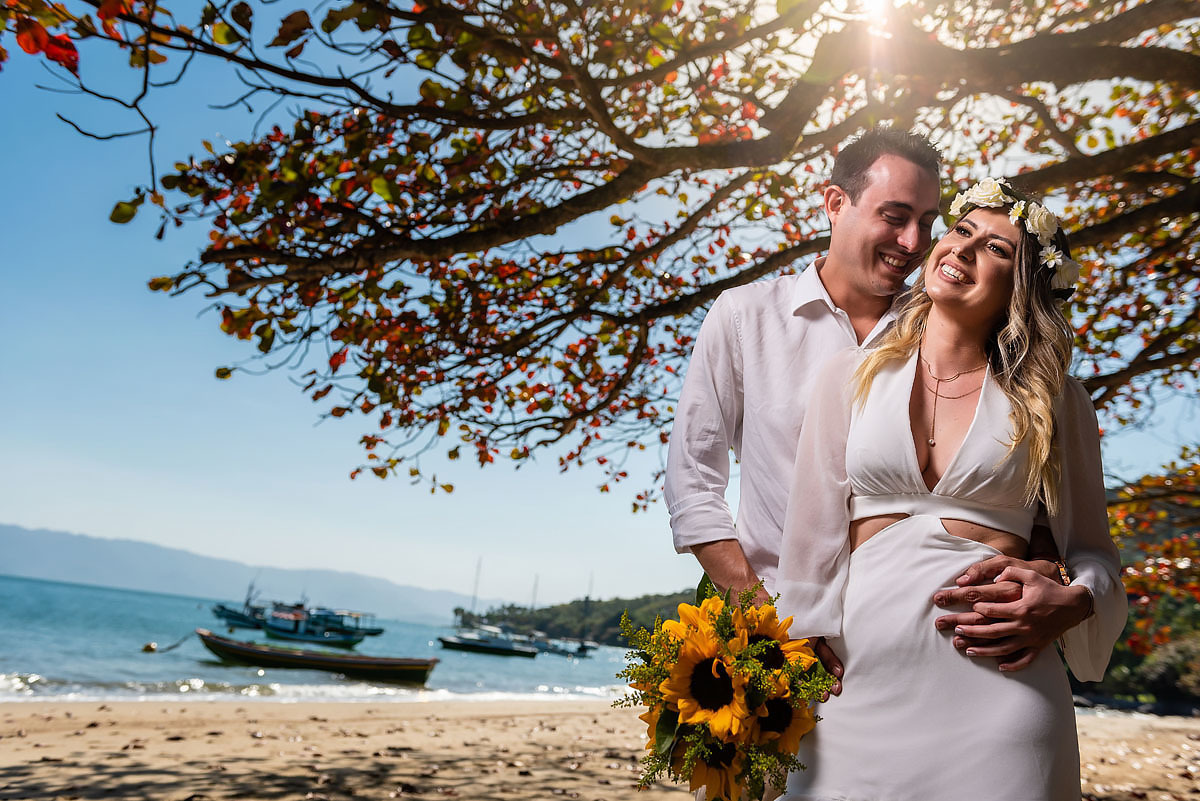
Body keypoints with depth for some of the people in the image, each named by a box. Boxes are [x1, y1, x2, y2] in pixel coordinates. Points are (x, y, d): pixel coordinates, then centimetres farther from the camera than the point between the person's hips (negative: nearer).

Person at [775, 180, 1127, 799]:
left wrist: (1073, 602, -10)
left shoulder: (1054, 400, 5)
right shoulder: (851, 377, 5)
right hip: (861, 683, 1)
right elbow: (813, 536, 3)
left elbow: (1090, 547, 12)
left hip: (999, 680, 0)